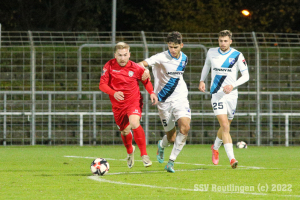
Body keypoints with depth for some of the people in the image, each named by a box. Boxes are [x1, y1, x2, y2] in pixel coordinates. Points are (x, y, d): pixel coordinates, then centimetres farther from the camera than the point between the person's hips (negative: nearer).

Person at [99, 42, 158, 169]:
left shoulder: (135, 68, -9)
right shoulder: (109, 66, -9)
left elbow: (146, 80, 8)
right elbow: (102, 85, -11)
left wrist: (152, 93, -8)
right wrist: (113, 93, -28)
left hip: (134, 101, -2)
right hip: (118, 104, 2)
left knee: (134, 123, -28)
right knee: (125, 131, 13)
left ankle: (144, 155, -20)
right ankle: (130, 151, 48)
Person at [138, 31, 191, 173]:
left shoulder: (184, 59, 6)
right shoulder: (162, 58, -13)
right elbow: (141, 64, -27)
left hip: (180, 97, 3)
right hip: (164, 100, -3)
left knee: (185, 127, -21)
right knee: (171, 138, 3)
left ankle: (171, 162, -9)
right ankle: (161, 146, 43)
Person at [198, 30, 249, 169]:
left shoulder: (237, 55, -4)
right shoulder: (211, 52, 3)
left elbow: (246, 75, -5)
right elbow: (206, 66, 24)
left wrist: (232, 86, -20)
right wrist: (202, 80, 10)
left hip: (231, 95, 1)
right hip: (217, 94, -1)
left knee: (225, 127, 15)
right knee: (225, 127, -16)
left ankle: (215, 147, 45)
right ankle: (231, 159, -23)